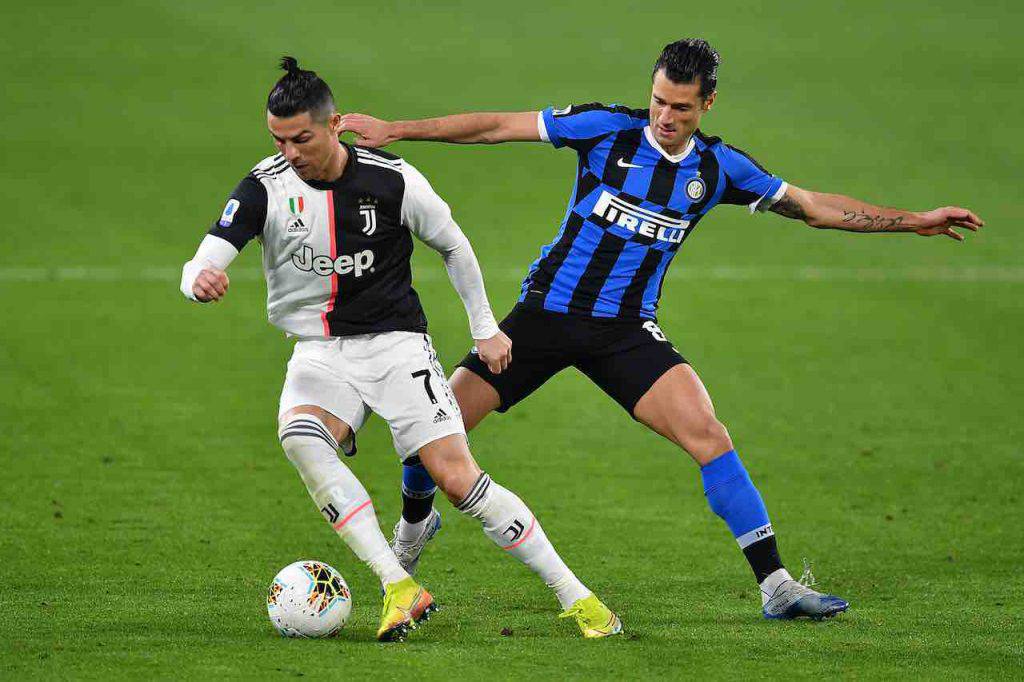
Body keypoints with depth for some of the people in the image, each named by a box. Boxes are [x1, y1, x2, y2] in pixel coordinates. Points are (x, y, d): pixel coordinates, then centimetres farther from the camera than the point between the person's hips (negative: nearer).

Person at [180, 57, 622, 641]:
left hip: (397, 342, -1)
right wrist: (201, 280, -43)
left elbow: (453, 245, 7)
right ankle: (400, 589, -30)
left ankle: (574, 594, -3)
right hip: (321, 351, 2)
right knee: (300, 437, -32)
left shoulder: (392, 180, -10)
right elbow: (202, 266, -18)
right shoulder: (266, 187, -10)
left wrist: (485, 328, 12)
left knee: (458, 478, -15)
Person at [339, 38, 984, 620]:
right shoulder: (606, 128, -8)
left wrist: (914, 221, 5)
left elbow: (815, 206, 8)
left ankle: (775, 585, -14)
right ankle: (415, 520, 28)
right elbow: (499, 127, -5)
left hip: (627, 331, 1)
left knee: (708, 435, -19)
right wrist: (394, 129, -7)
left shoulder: (718, 168, -1)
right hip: (545, 309, -1)